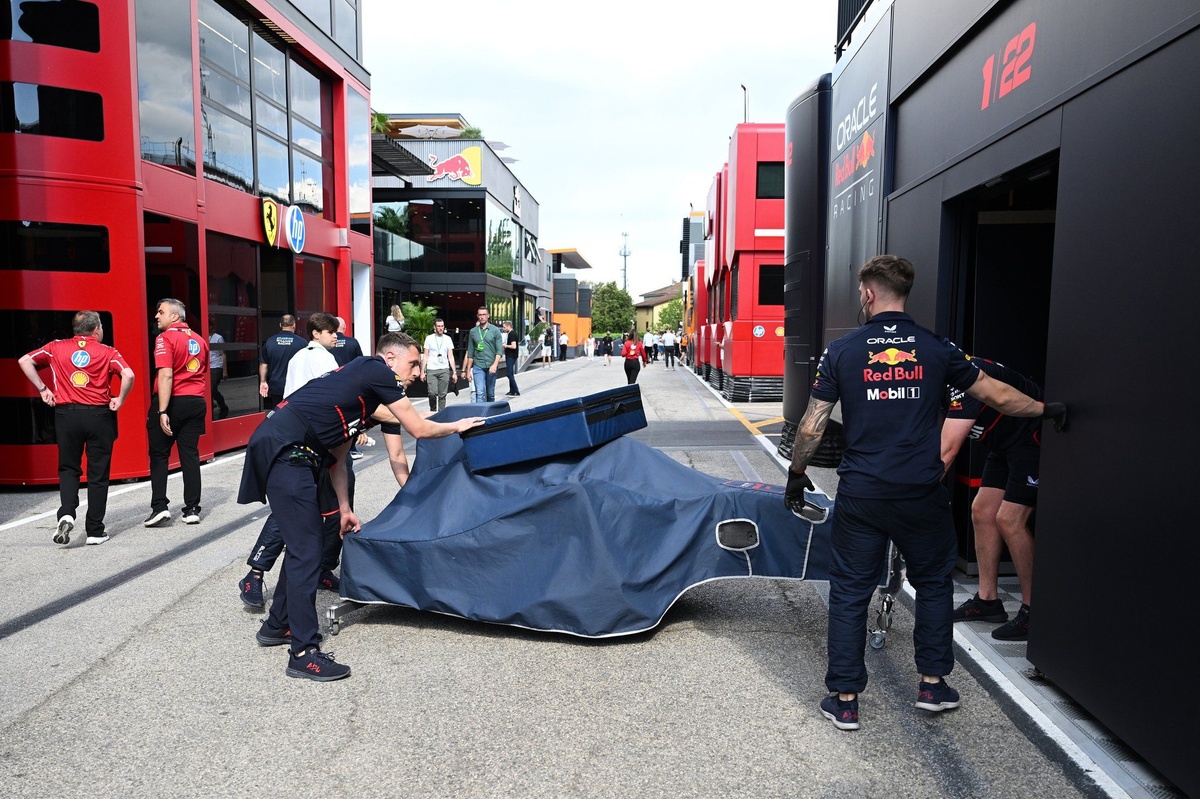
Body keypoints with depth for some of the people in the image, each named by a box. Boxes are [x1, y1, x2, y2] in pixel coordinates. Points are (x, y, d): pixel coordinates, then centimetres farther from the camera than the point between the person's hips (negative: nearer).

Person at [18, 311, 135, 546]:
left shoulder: (57, 347, 7)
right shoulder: (107, 352, -1)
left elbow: (24, 361, 3)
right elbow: (128, 375, -15)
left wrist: (42, 388, 8)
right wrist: (120, 400, -3)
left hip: (66, 414, 2)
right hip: (99, 414, -2)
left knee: (68, 469, 16)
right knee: (98, 474, 6)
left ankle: (67, 513, -7)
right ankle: (95, 531, 9)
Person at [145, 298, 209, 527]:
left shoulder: (165, 338, -9)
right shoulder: (200, 340, 13)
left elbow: (166, 375, -18)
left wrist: (163, 411, -20)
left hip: (173, 402, -5)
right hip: (196, 402, 5)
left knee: (159, 455, 6)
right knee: (190, 455, 7)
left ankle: (159, 506, 2)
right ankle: (192, 509, 7)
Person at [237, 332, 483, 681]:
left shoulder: (359, 381, 23)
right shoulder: (378, 370, -2)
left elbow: (336, 455, 24)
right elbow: (418, 429, -1)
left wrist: (344, 508, 22)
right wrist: (457, 426, 17)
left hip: (279, 450, 10)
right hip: (284, 451, -10)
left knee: (301, 541, 20)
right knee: (306, 550, -7)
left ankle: (277, 625, 34)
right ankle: (304, 653, -2)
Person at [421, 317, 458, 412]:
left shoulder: (447, 339, 9)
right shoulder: (429, 338, 6)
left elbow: (451, 357, 9)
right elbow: (425, 356, 7)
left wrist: (454, 372, 3)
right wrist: (422, 372, 0)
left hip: (444, 370, 1)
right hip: (431, 370, -1)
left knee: (442, 394, -1)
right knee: (433, 393, -11)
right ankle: (433, 411, 11)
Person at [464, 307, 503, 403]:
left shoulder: (495, 330, 3)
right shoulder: (473, 331, 8)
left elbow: (499, 350, -4)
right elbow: (470, 353, 12)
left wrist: (495, 365, -18)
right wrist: (468, 370, 10)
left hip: (491, 367, 0)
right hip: (478, 366, 0)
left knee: (490, 393, 9)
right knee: (480, 392, -11)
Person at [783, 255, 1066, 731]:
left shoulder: (841, 352, -3)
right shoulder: (937, 350, 1)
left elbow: (811, 426, -3)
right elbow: (998, 396, 10)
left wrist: (796, 473, 11)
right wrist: (1046, 409, 28)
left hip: (860, 494, -1)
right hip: (922, 494, 1)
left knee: (849, 593, 9)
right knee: (934, 583, 22)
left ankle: (844, 701, 15)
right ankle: (933, 684, 29)